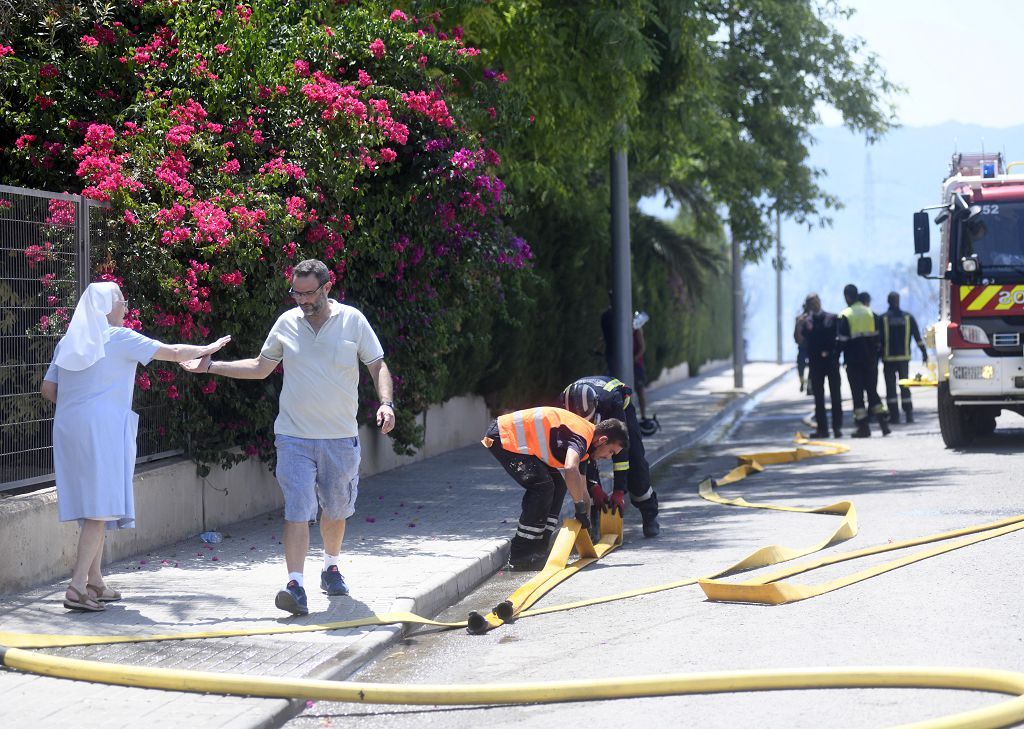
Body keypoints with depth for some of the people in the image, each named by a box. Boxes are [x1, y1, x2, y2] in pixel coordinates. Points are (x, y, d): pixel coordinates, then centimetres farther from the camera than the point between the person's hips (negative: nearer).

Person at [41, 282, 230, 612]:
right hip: (102, 427, -7)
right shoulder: (119, 338, -3)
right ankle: (77, 587, -17)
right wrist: (207, 349, 15)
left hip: (68, 426, 7)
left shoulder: (69, 342, 15)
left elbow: (47, 389, 13)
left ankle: (95, 582, 18)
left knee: (91, 505, 14)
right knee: (100, 507, -9)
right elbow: (173, 353, 0)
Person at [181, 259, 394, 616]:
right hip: (294, 436, 0)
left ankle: (331, 567, 38)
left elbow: (378, 366, 4)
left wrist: (386, 403, -13)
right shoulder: (287, 323, 4)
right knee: (297, 510, -12)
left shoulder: (353, 321, -1)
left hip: (340, 438, 0)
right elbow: (261, 367, 17)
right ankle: (296, 586, -18)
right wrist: (211, 366, 10)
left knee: (336, 509, 13)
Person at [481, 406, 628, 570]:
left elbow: (582, 491, 22)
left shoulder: (582, 445, 12)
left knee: (558, 487, 9)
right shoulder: (581, 435, -20)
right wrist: (580, 508, -29)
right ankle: (520, 556, -14)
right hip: (503, 437, -10)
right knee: (543, 487, -18)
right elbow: (571, 470, -40)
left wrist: (586, 525, 23)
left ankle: (537, 550, 9)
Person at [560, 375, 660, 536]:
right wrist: (594, 486, -33)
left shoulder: (610, 401, -46)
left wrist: (619, 490, -42)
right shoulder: (564, 406, -38)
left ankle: (650, 515, 7)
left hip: (621, 408, -2)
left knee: (635, 460, -12)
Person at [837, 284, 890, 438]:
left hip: (853, 361, -4)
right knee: (872, 391, 12)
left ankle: (863, 427, -2)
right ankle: (884, 423, 5)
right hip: (870, 360, 4)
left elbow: (841, 341, -12)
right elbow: (876, 338, 7)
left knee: (857, 393, 1)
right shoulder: (870, 313, 5)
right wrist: (875, 358, 14)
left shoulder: (844, 316, -10)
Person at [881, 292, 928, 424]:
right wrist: (924, 352, 8)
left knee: (890, 387, 2)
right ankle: (909, 415, 5)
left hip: (889, 358, -3)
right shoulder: (908, 317, 3)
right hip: (904, 358, 3)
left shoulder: (883, 318, -4)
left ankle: (894, 415, -3)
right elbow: (918, 337, 3)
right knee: (905, 387, 10)